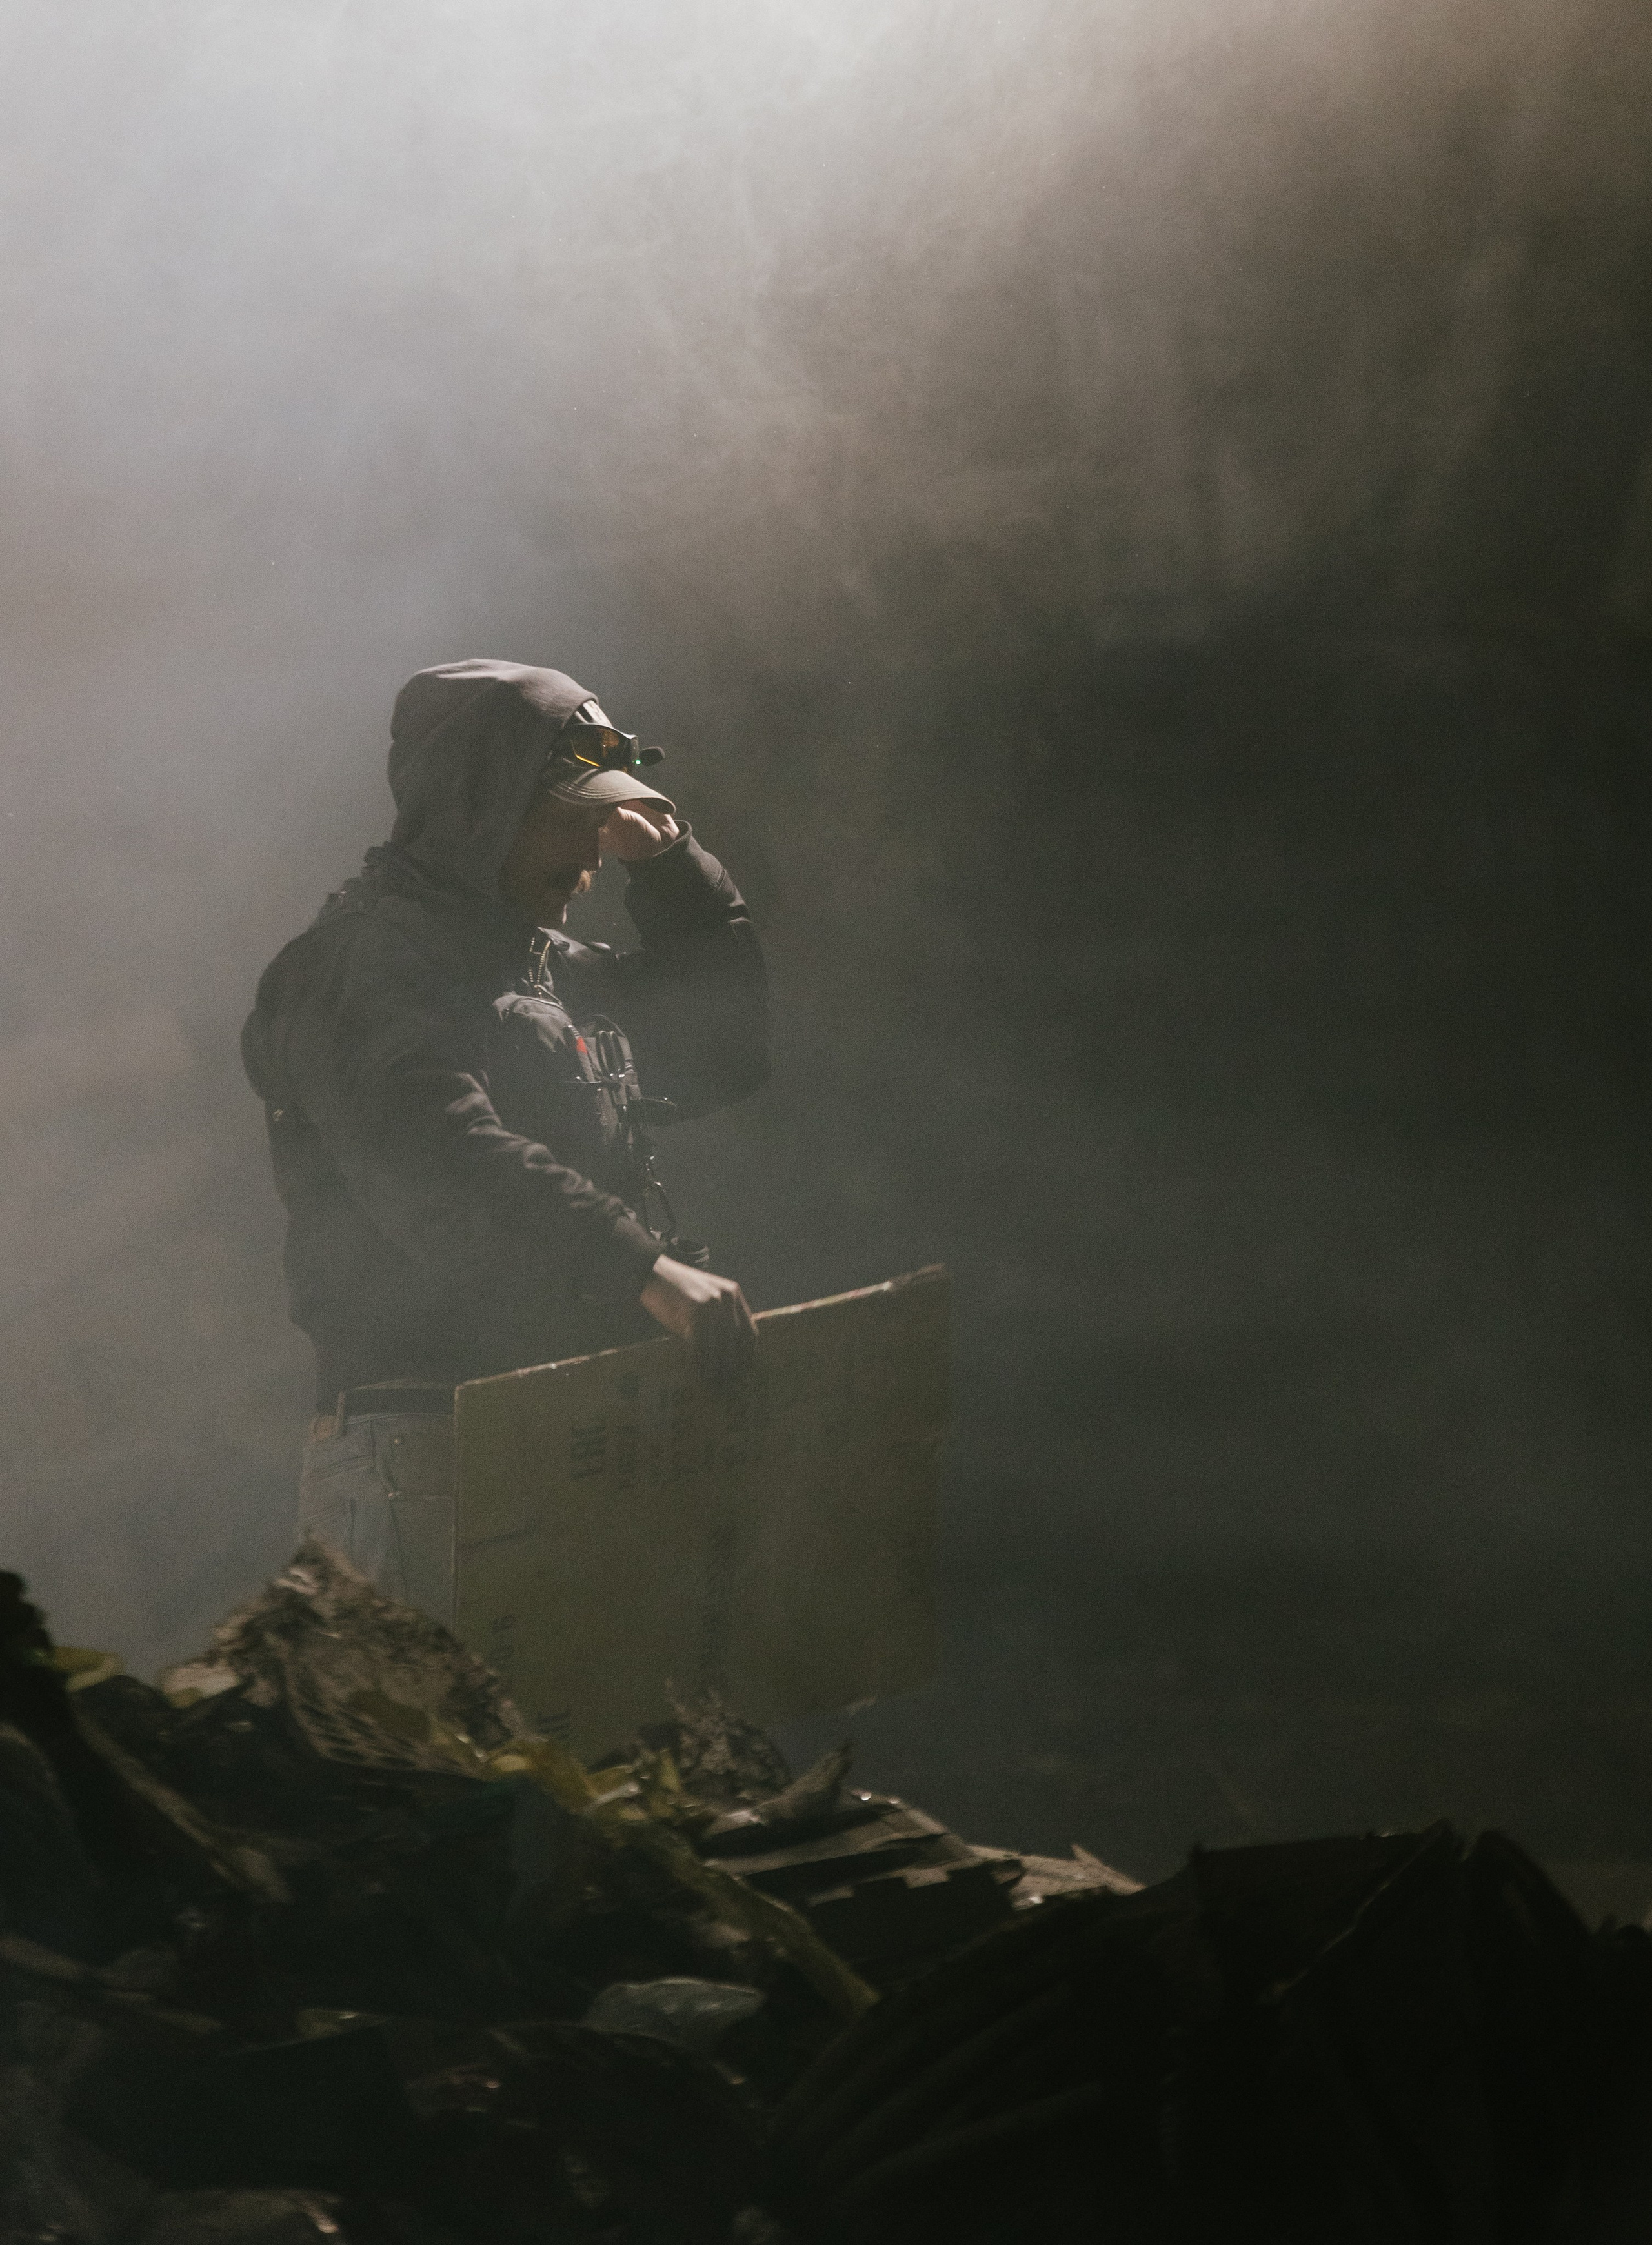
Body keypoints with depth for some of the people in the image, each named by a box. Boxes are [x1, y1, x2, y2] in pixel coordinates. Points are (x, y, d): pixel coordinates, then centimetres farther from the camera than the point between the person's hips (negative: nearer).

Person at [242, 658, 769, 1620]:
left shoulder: (557, 968, 22)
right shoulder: (365, 969, -9)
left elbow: (728, 1051, 28)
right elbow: (446, 1164, -26)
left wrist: (675, 867, 16)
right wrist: (646, 1269, -36)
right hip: (425, 1444, -9)